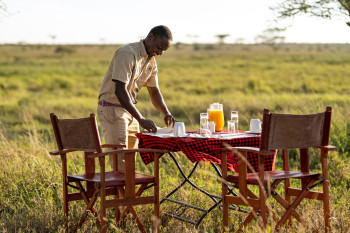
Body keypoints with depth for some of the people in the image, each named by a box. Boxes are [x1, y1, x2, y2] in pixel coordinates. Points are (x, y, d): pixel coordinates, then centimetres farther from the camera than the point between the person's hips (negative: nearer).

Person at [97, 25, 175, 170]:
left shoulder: (151, 60, 8)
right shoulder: (127, 54, -21)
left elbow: (154, 91, 16)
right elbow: (120, 91, -28)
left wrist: (166, 113, -2)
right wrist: (141, 119, -31)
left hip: (129, 109, 9)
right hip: (111, 108, -9)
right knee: (119, 159, -14)